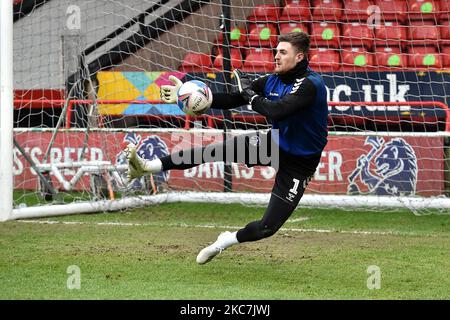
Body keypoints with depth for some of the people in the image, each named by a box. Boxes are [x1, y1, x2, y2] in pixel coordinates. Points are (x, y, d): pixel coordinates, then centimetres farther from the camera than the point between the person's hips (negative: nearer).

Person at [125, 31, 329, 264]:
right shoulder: (272, 80, -1)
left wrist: (248, 91, -21)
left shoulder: (311, 84, -25)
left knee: (268, 227, -10)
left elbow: (276, 111, -38)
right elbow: (231, 100, -1)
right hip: (275, 143, 6)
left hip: (298, 164, -6)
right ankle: (149, 166, -12)